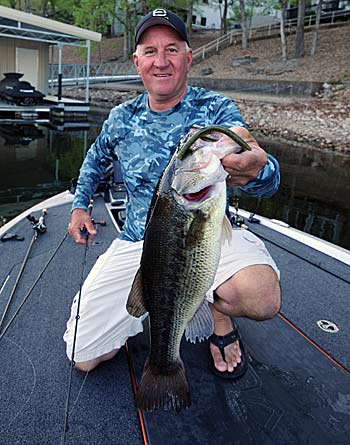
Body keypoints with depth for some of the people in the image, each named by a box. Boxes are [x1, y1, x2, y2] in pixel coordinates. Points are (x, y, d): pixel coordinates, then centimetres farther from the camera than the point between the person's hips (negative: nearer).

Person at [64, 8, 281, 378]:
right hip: (138, 244, 3)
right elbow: (96, 158, 28)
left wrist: (255, 171, -47)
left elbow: (269, 180, -23)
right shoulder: (121, 119, 5)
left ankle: (220, 313, 4)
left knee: (261, 297, -36)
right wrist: (79, 205, 17)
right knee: (83, 358, -3)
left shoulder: (216, 109, -6)